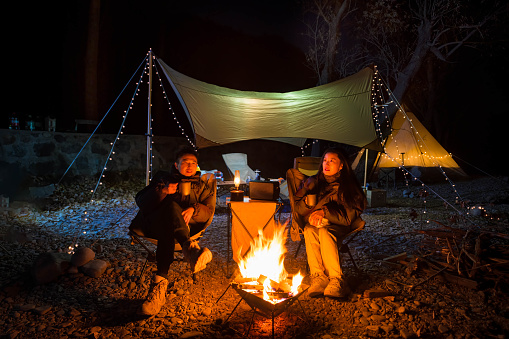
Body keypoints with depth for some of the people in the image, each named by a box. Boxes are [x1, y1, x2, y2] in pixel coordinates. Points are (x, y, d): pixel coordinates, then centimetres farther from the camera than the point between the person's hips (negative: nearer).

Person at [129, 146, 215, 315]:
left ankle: (159, 283, -52)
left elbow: (208, 211, 10)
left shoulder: (202, 186, 28)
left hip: (186, 225, 1)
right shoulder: (163, 178, 26)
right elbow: (141, 200, 11)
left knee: (167, 232, -40)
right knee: (171, 206, -39)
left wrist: (193, 209, -14)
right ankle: (189, 247, -60)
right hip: (151, 223, -1)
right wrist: (162, 191, -8)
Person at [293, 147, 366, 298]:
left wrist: (324, 212, -20)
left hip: (337, 227, -2)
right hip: (313, 224, 2)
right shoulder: (313, 182, 10)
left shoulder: (348, 187, 1)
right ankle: (318, 277, -38)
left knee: (324, 232, -37)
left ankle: (336, 280, -38)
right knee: (310, 230, -34)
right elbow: (299, 210, 5)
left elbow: (347, 217, -7)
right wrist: (310, 195, -15)